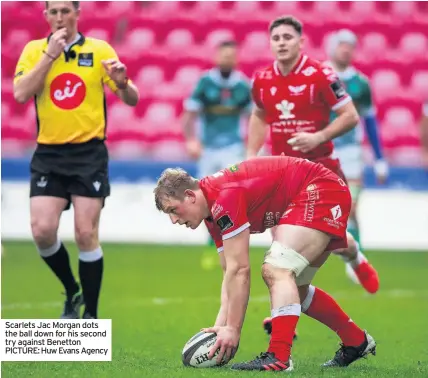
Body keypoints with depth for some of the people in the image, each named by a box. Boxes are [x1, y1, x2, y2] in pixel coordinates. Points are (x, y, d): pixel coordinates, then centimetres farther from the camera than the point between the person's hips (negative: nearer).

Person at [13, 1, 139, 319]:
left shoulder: (99, 50, 1)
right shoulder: (34, 50, 4)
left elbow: (132, 100, 0)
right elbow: (21, 94, -12)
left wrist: (122, 83, -22)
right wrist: (49, 55, -16)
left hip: (89, 153, -2)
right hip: (48, 154, 2)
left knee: (86, 235, -7)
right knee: (42, 230, -8)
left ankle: (91, 315, 6)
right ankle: (72, 293, 18)